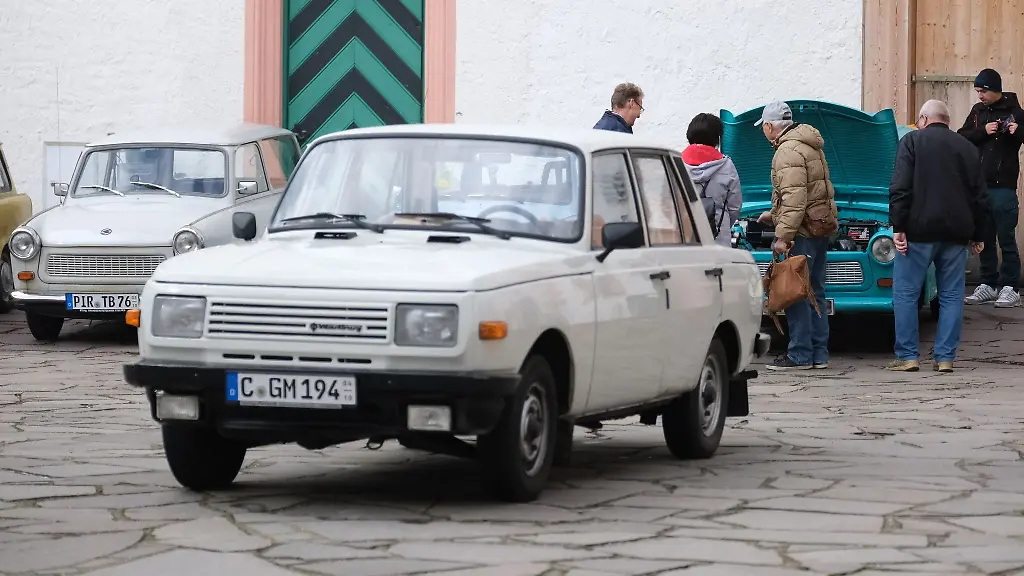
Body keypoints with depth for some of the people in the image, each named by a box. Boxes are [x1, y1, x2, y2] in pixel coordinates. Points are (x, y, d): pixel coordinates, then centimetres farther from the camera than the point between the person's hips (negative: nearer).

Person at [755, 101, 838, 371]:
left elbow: (794, 198, -24)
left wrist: (783, 236, -25)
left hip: (804, 229, -10)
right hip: (821, 227, 10)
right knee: (814, 292, 13)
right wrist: (774, 215, 40)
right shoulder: (809, 144, 18)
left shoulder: (788, 151, -16)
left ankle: (800, 355, -7)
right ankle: (818, 354, 16)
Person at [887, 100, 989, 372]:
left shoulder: (913, 141, 1)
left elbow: (900, 188, -10)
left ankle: (907, 357, 0)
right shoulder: (967, 148, 13)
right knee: (951, 296, 8)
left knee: (905, 294, 3)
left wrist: (898, 226, -10)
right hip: (956, 233, 4)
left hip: (919, 230, -4)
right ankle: (945, 357, 6)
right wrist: (978, 235, 20)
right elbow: (980, 197, 14)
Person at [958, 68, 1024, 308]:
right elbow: (961, 138, 4)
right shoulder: (978, 111, 11)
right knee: (984, 238, 10)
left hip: (1003, 187, -5)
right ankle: (988, 285, 17)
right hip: (979, 186, 5)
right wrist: (983, 131, -12)